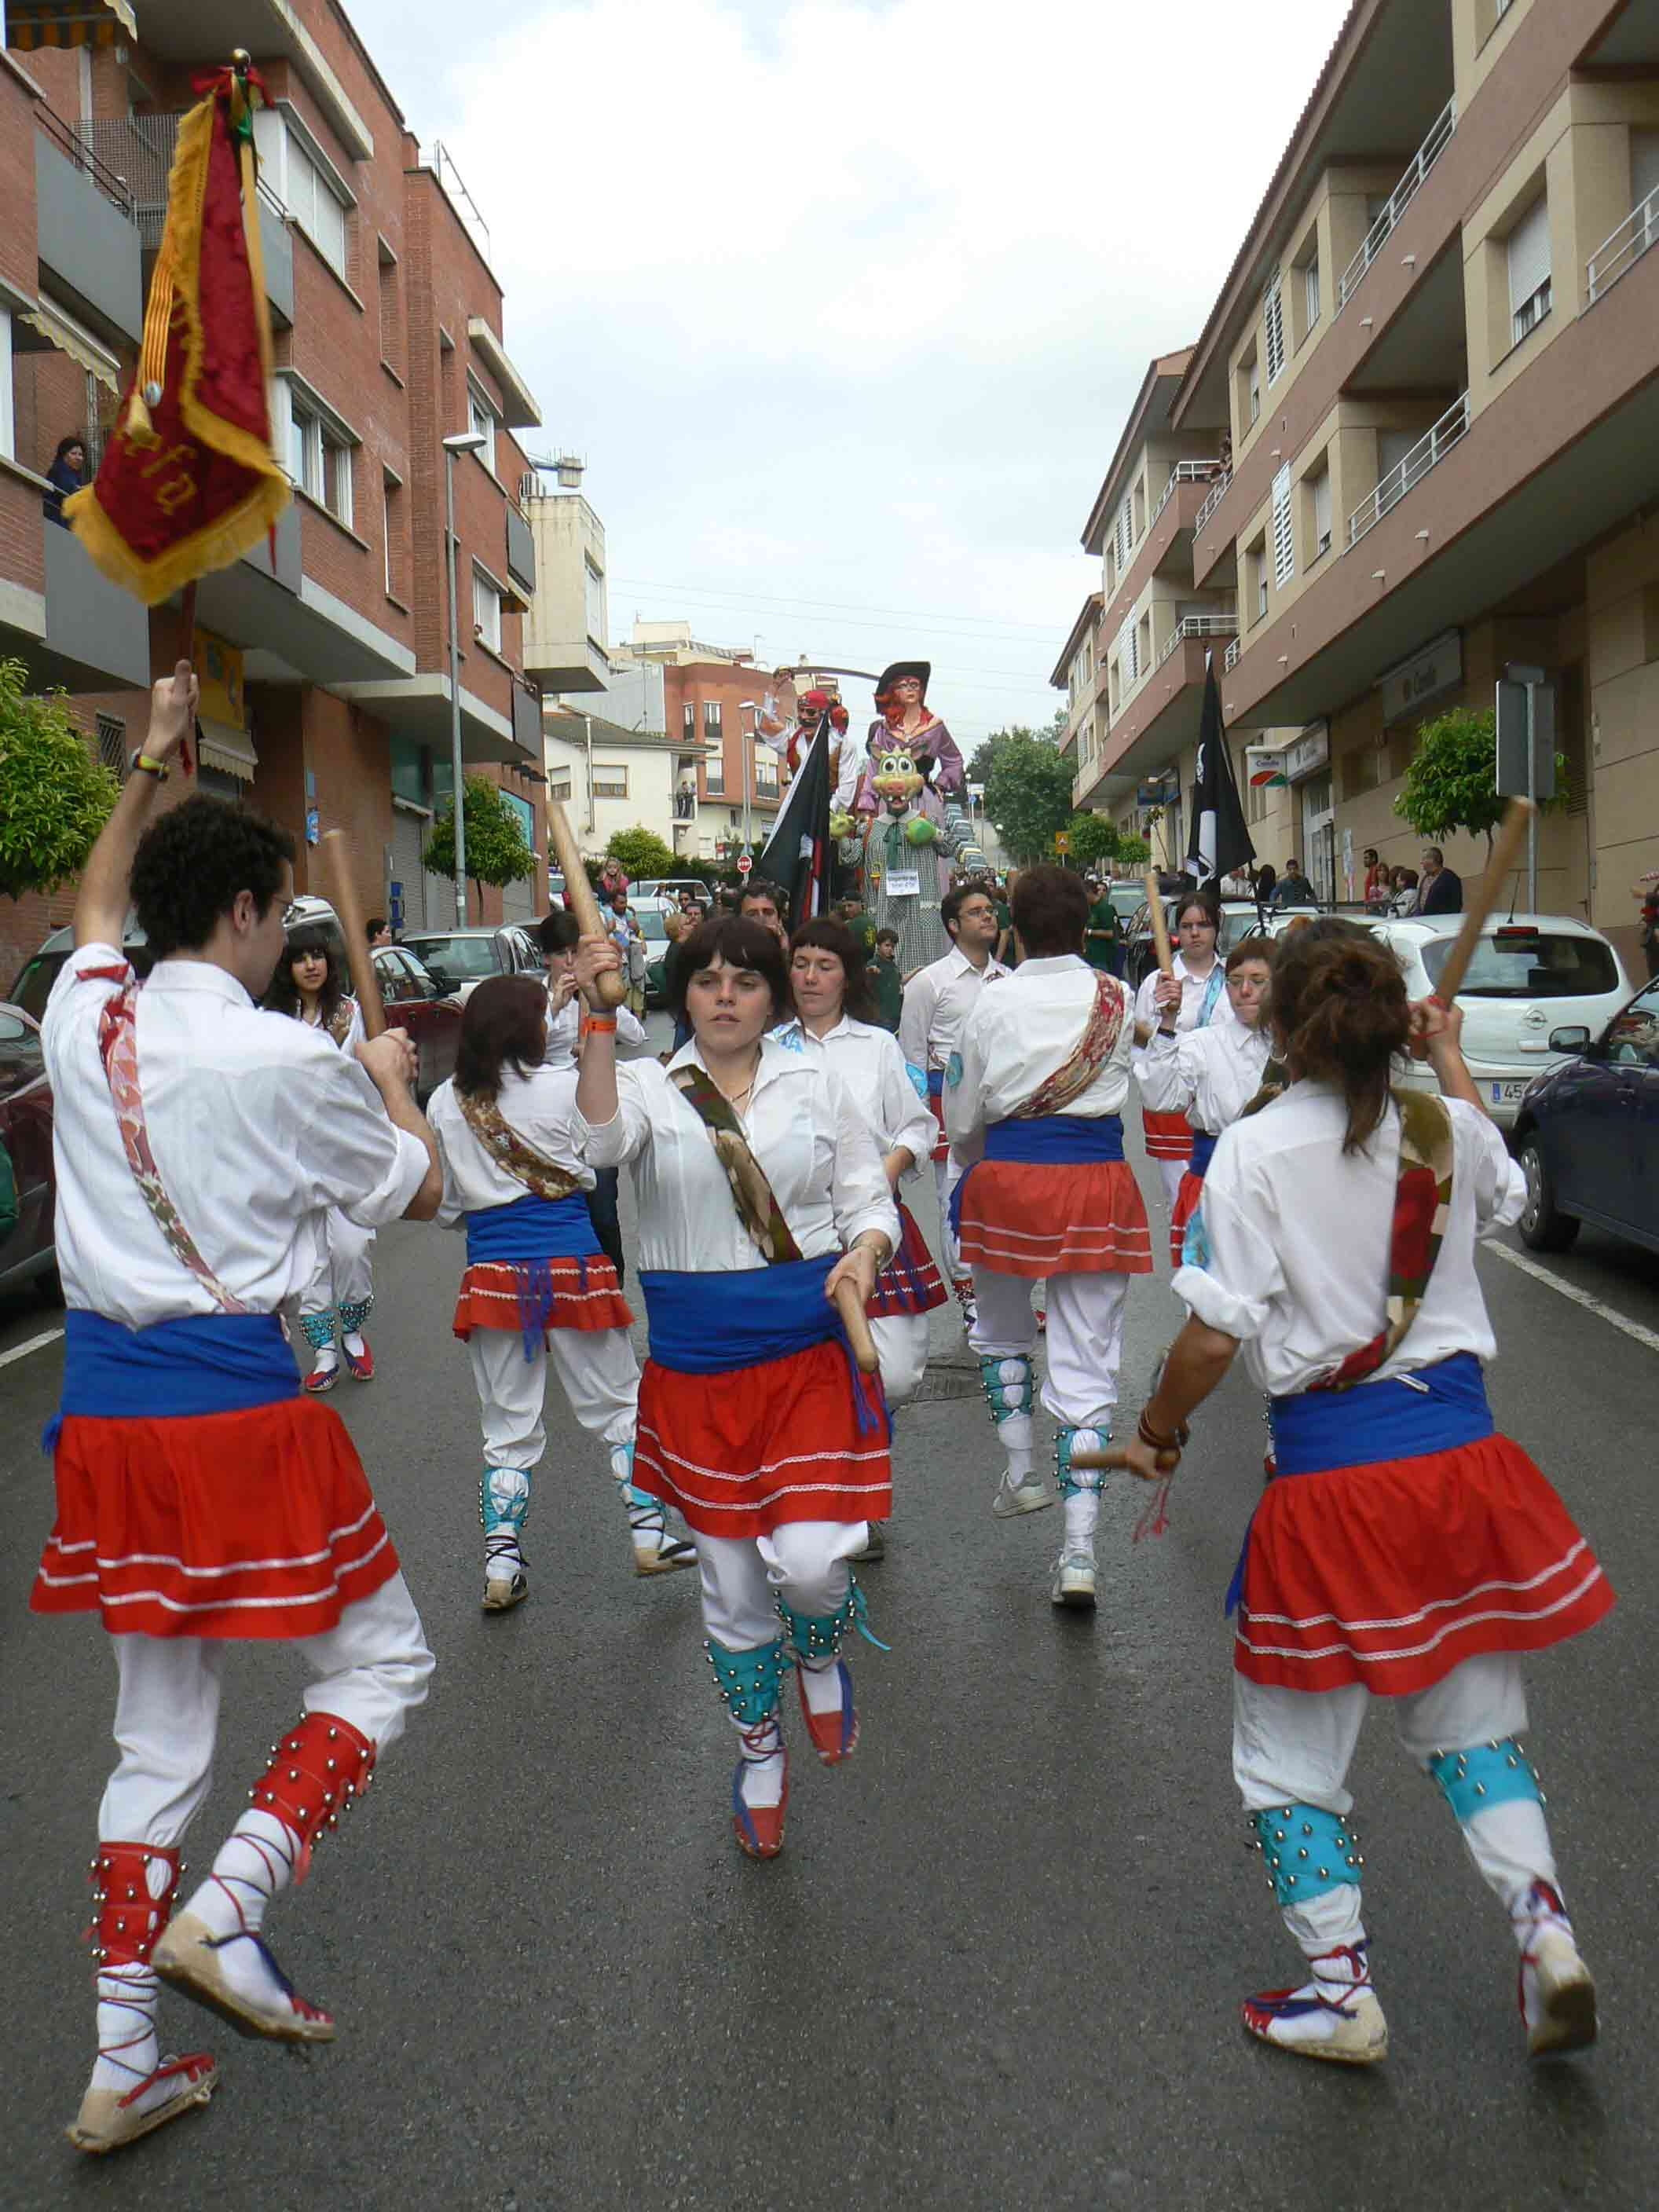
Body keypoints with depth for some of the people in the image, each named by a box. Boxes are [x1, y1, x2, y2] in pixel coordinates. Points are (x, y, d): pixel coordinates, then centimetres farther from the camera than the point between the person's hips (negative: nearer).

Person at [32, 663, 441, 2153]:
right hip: (238, 1405, -7)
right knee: (381, 1663, 12)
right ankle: (221, 1913, -3)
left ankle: (121, 2068, 24)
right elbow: (423, 1194, 2)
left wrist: (150, 764, 35)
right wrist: (391, 1080, 20)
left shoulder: (84, 1019, 4)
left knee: (160, 1732, 17)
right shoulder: (287, 1062, -13)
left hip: (105, 1404, 7)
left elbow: (100, 906, 29)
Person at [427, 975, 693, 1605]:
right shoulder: (564, 1086, -9)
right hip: (571, 1262, -2)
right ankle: (650, 1534, 17)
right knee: (618, 1407, 13)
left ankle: (501, 1565, 9)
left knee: (508, 1428, 11)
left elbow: (443, 1206, 7)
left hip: (492, 1270, 3)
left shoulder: (445, 1103, 2)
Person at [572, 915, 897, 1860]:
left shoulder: (815, 1083, 5)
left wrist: (865, 1250, -13)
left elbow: (870, 1195, 8)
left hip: (811, 1342, 0)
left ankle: (821, 1655, 25)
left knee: (811, 1559, -14)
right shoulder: (651, 1086, 0)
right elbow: (600, 1140, -22)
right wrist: (601, 1021, -28)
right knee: (730, 1580, 10)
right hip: (697, 1357, 0)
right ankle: (760, 1754, 36)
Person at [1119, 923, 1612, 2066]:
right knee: (1469, 1717, 24)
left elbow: (1216, 1334, -15)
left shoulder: (1254, 1150, -13)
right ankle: (1545, 1923, 12)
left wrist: (1157, 1430, 2)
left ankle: (1343, 1990, 20)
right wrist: (1453, 1062, 29)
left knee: (1290, 1745, 14)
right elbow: (1505, 1196, 24)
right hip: (1460, 1451, 5)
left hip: (1328, 1477, -4)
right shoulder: (1450, 1127, -1)